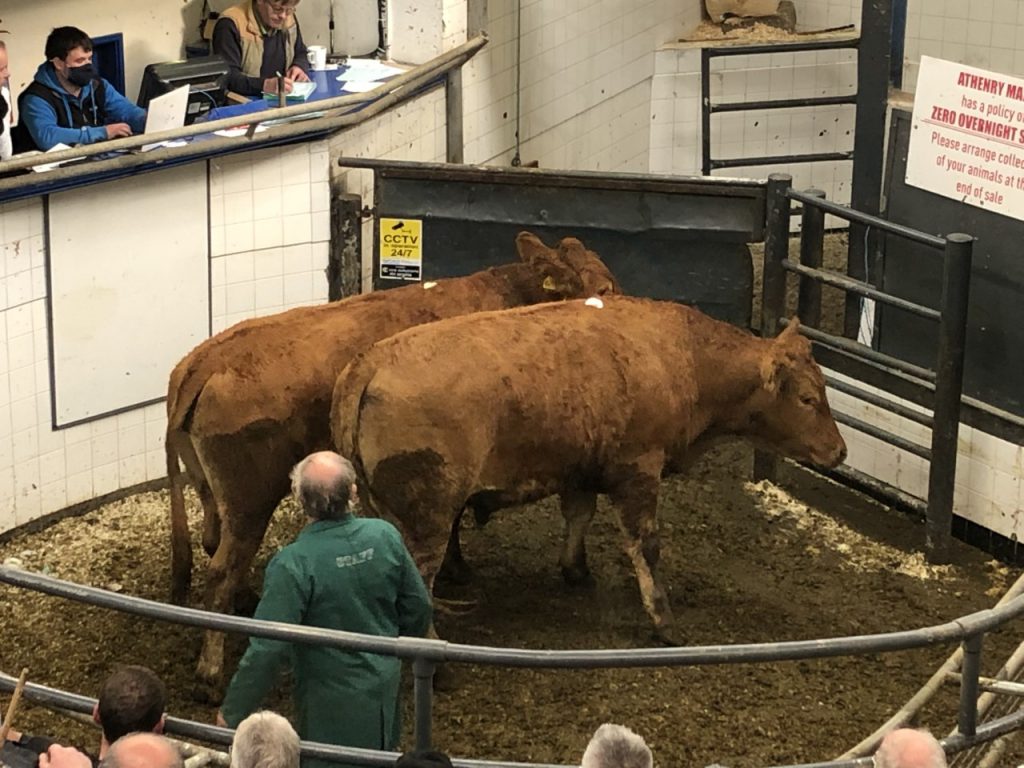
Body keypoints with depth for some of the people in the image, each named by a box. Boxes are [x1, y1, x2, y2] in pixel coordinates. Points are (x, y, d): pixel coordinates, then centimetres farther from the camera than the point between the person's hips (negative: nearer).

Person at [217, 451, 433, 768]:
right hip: (385, 688, 5)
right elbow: (418, 608, 0)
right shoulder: (385, 536, -12)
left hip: (334, 704, -5)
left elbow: (268, 648, -26)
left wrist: (232, 712, -14)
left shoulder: (292, 565, -28)